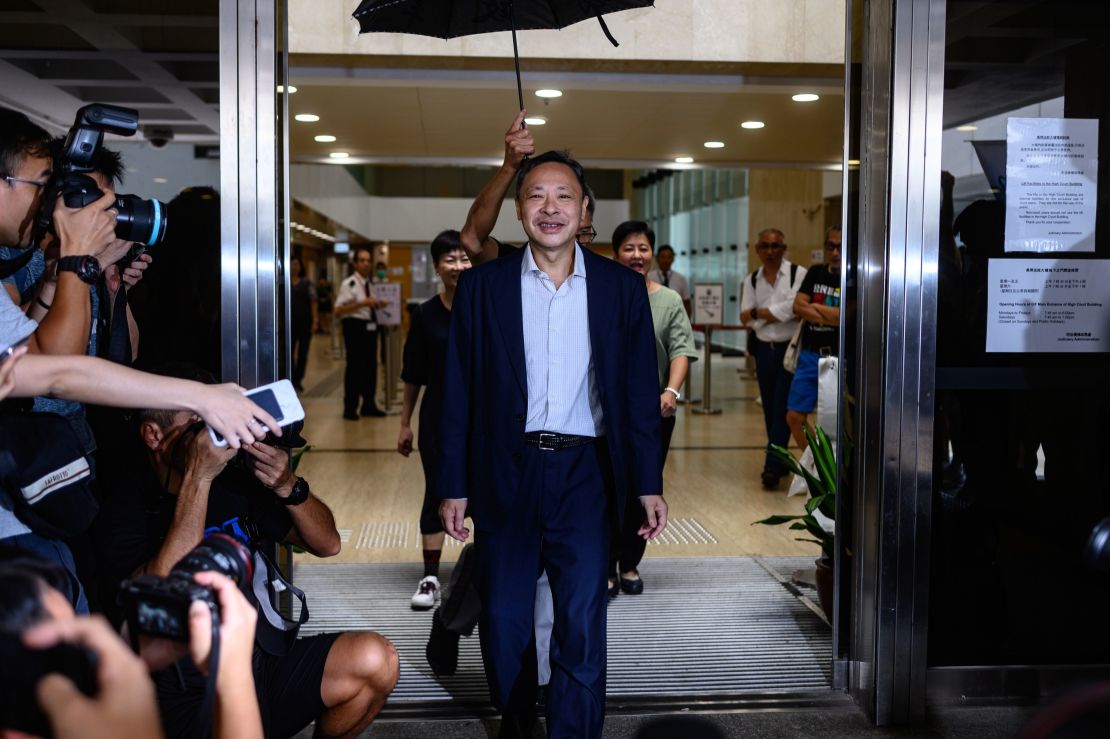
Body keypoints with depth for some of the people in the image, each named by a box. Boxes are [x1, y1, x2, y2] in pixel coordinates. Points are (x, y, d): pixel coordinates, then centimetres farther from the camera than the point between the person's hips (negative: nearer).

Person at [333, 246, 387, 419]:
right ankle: (350, 408, 7)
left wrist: (376, 304, 5)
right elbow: (338, 310, -18)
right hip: (355, 327, -7)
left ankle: (369, 405, 25)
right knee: (354, 366, -3)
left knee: (371, 365, 13)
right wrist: (362, 303, -24)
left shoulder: (371, 284, 12)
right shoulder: (348, 284, -11)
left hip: (370, 326, 7)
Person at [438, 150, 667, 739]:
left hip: (586, 474, 0)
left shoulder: (622, 288, 2)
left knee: (582, 627, -2)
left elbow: (639, 394, 4)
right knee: (503, 621, 12)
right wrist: (454, 486, 0)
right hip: (506, 474, 1)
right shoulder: (482, 286, 1)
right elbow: (459, 393, 2)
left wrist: (649, 485, 2)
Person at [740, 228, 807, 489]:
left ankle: (772, 467, -7)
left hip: (790, 349, -5)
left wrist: (759, 313, -9)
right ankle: (780, 461, 24)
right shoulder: (751, 281, 8)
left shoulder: (798, 274, -6)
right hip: (763, 349, 5)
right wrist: (778, 313, -10)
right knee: (770, 410, 12)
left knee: (782, 410, -8)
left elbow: (793, 308, -17)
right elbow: (746, 318, 0)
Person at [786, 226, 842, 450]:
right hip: (810, 355, 5)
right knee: (794, 416, 5)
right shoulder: (815, 273, 11)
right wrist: (832, 315, -10)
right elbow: (798, 307, 0)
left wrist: (815, 307, -5)